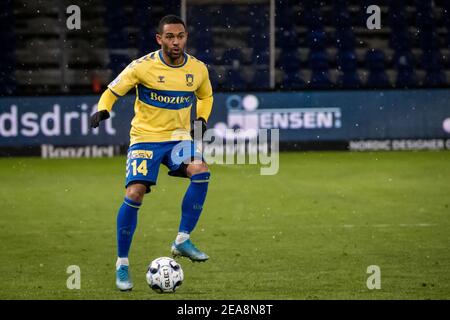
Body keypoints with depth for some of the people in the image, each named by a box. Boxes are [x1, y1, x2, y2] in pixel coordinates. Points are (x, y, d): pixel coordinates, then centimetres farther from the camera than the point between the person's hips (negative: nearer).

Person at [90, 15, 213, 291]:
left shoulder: (198, 69, -1)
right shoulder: (143, 67, -12)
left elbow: (205, 96, 20)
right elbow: (112, 92, -3)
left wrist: (202, 118, 1)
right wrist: (103, 110, -23)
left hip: (179, 137, 3)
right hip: (145, 138, -3)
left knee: (201, 172, -27)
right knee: (134, 194, -17)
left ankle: (182, 240, -16)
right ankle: (122, 264, -1)